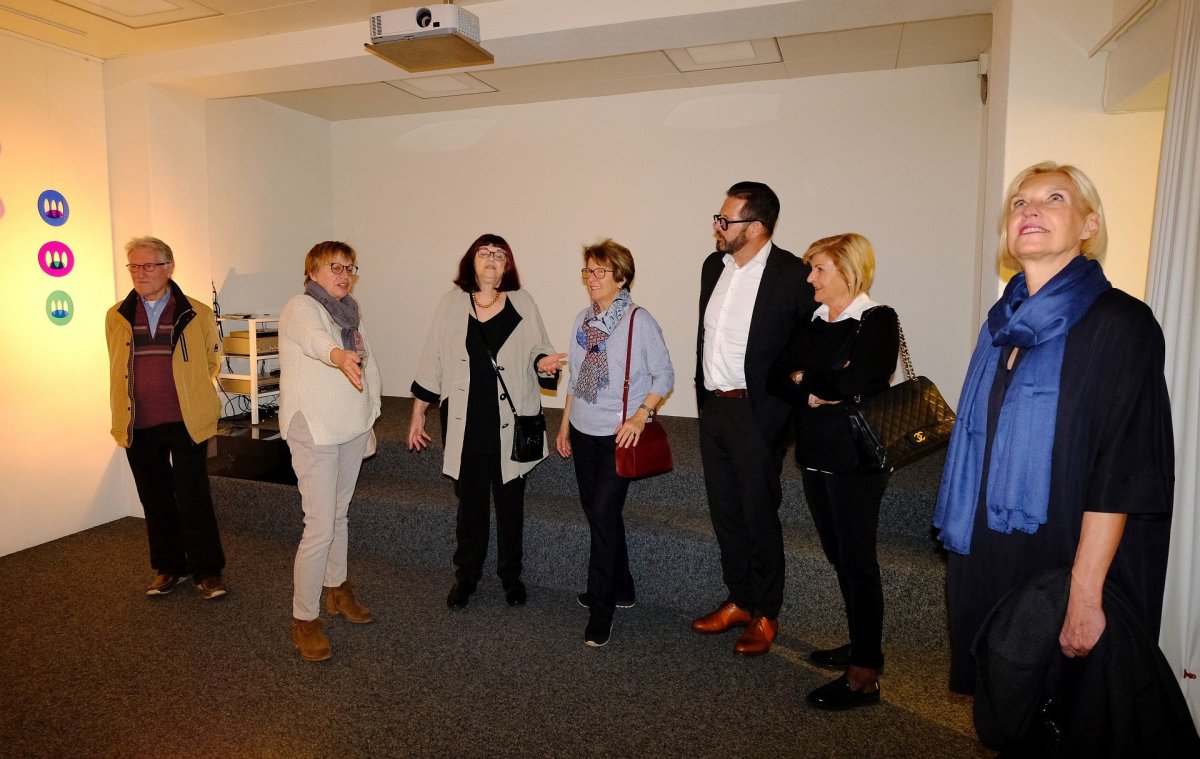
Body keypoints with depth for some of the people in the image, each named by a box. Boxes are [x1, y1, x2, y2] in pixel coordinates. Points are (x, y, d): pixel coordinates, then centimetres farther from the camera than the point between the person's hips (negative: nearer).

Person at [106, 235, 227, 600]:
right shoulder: (116, 316, 5)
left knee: (194, 499, 1)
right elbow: (118, 369, 17)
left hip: (186, 423, -3)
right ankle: (167, 567, 27)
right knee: (155, 501, 13)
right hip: (138, 426, 3)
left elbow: (211, 362, 10)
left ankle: (207, 570, 13)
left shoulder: (198, 314, -2)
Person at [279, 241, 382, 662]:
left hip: (351, 428, 8)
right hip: (314, 431, -7)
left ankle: (336, 590, 35)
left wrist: (369, 418, 15)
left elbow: (368, 366, 19)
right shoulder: (301, 307, -11)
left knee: (339, 515, 18)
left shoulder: (350, 312, 13)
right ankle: (304, 619, 5)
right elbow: (313, 337, -35)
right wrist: (338, 355, -56)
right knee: (320, 526, -8)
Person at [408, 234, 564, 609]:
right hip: (465, 424, 1)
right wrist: (418, 413, 6)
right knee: (470, 503, 12)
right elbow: (432, 360, 4)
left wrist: (544, 363, -19)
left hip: (511, 424, 0)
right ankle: (466, 575, 30)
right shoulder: (452, 303, 2)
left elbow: (537, 352, 6)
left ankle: (511, 575, 29)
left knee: (510, 502, 11)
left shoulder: (523, 303, 0)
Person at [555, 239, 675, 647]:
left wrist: (641, 415, -19)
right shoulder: (583, 319, 5)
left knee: (603, 513, -6)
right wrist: (565, 425, 15)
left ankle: (600, 609, 9)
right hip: (583, 431, 6)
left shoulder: (639, 320, -12)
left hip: (619, 434, -6)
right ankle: (620, 587, 34)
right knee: (595, 511, 14)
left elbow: (664, 375, -7)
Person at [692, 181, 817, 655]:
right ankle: (738, 601, 32)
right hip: (714, 407, 7)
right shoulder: (714, 266, 8)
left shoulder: (792, 276, -14)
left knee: (759, 516, 5)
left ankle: (765, 614, 23)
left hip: (757, 414, -7)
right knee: (724, 511, 15)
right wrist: (704, 395, 15)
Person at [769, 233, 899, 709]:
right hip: (816, 455, 7)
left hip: (854, 460, -7)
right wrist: (814, 393, -15)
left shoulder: (878, 322, -10)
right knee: (839, 556, 16)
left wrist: (805, 378, -9)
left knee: (858, 561, 1)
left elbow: (853, 384, -24)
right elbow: (779, 378, 3)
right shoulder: (817, 323, 11)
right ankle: (862, 645, 34)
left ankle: (865, 675, 13)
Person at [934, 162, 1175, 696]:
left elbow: (1120, 472, -17)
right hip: (989, 564, 5)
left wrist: (1085, 598, -21)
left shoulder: (1119, 323, -12)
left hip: (1061, 565, -5)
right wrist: (965, 556, 12)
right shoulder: (1002, 323, 7)